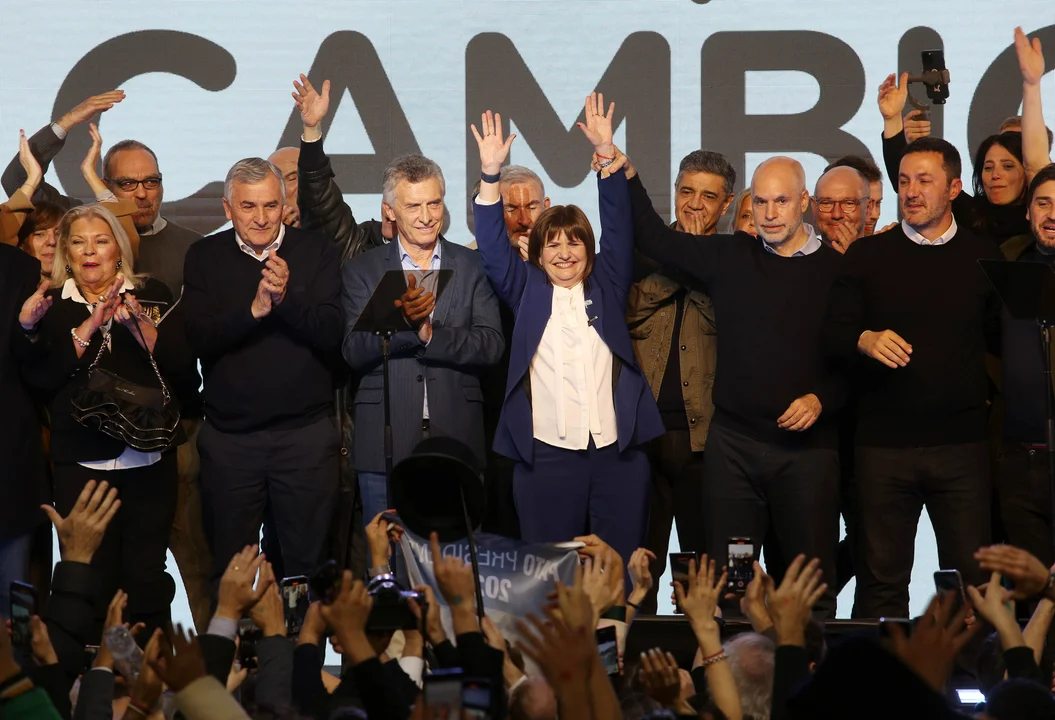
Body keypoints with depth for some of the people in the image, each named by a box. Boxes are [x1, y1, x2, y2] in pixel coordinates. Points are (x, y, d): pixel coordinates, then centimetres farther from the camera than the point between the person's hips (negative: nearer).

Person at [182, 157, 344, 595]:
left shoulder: (316, 253, 0)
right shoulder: (205, 258, 3)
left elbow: (331, 333, -10)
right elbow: (199, 340, -8)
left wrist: (287, 298, -27)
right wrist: (254, 309, -24)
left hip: (307, 432, -1)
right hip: (229, 435, 1)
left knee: (309, 561, 7)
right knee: (230, 568, 11)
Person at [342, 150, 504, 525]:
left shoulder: (474, 267, 8)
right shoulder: (362, 270, 6)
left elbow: (491, 345, -2)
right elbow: (354, 352, -4)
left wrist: (429, 334, -16)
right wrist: (402, 321, -22)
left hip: (456, 439, 0)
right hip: (386, 445, 0)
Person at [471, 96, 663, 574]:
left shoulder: (605, 286, 13)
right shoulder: (527, 291, 11)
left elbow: (618, 229, 5)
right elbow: (494, 248, 1)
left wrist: (606, 155, -5)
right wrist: (491, 173, -10)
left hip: (618, 453, 1)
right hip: (547, 456, -1)